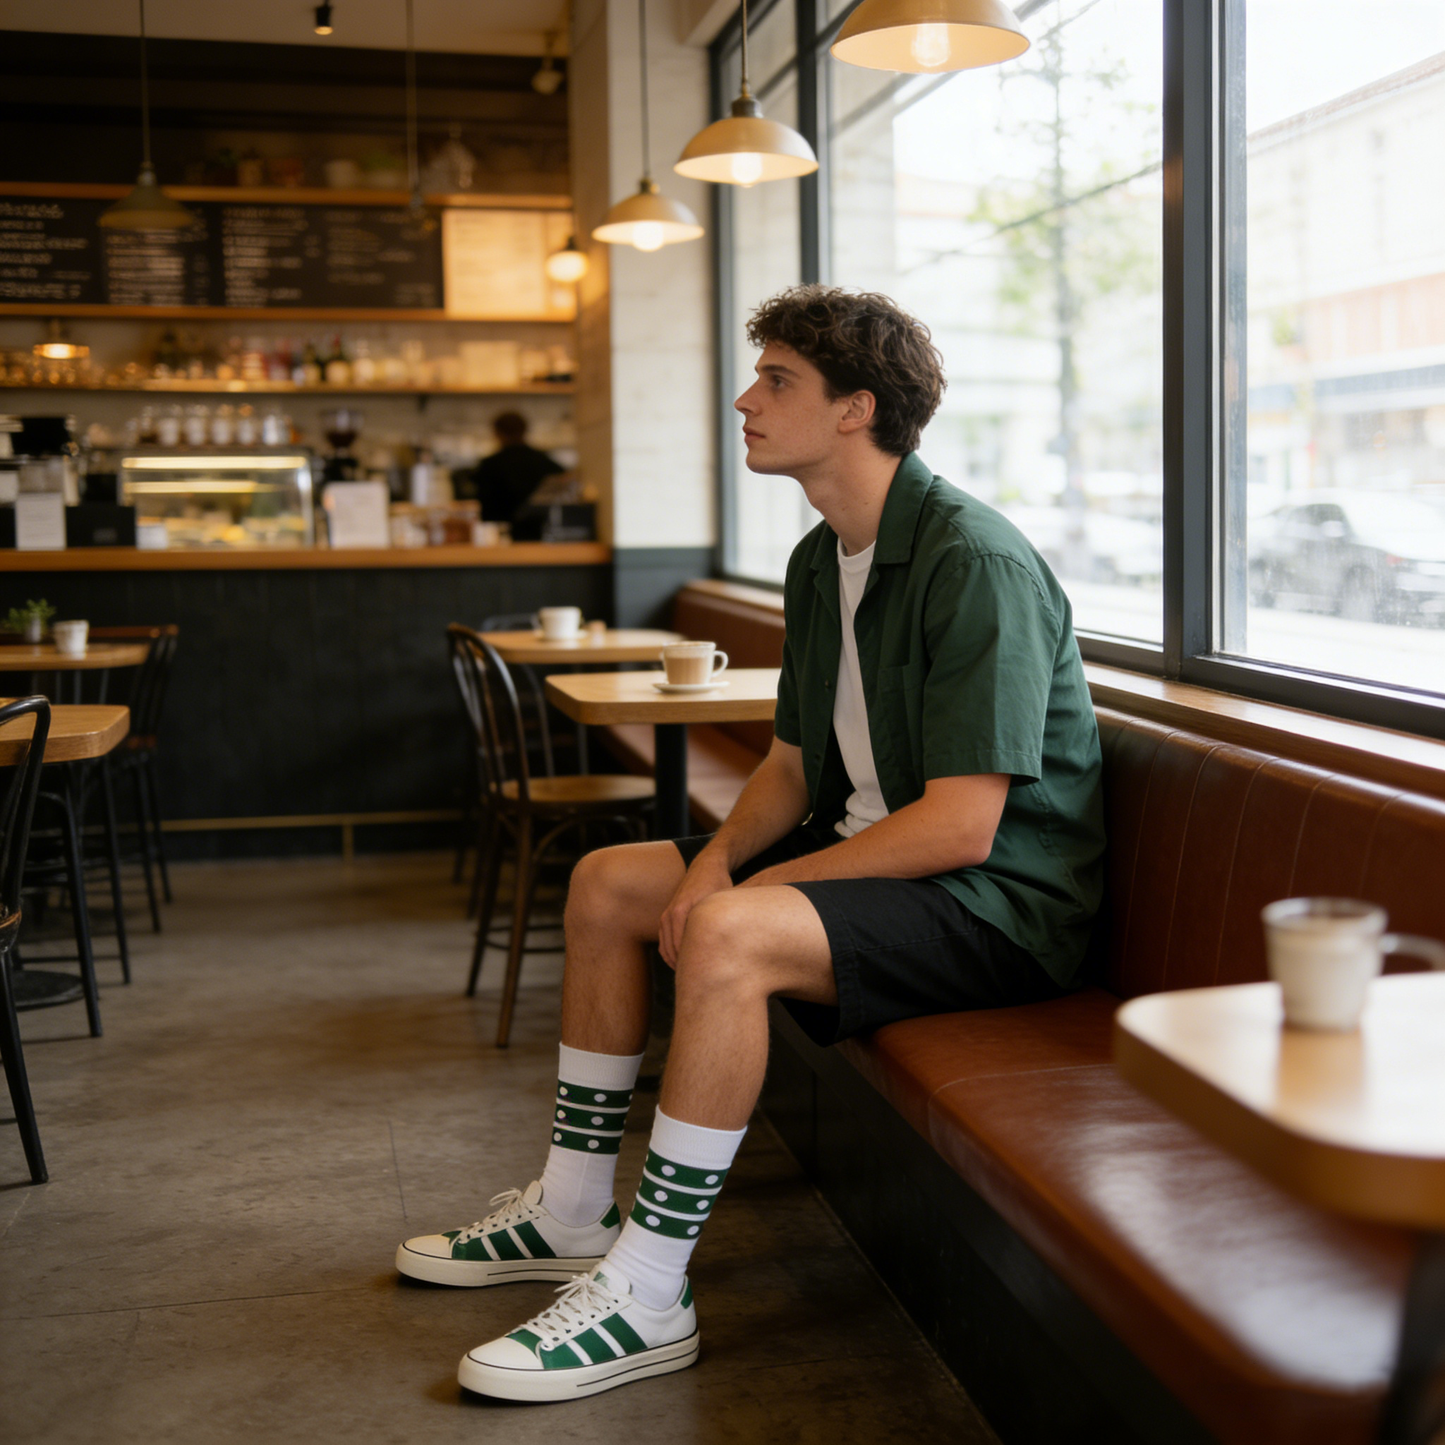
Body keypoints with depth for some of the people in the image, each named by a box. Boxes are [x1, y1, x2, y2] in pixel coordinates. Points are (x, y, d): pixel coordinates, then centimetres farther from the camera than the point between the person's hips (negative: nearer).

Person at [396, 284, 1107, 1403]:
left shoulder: (977, 564, -22)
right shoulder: (821, 563, 9)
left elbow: (960, 825, -26)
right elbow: (795, 762, 15)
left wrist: (759, 885, -21)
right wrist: (720, 855, -6)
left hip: (999, 901, -10)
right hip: (866, 852, 10)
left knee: (731, 934, -33)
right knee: (608, 885, 8)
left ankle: (649, 1291, -20)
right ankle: (574, 1209, 17)